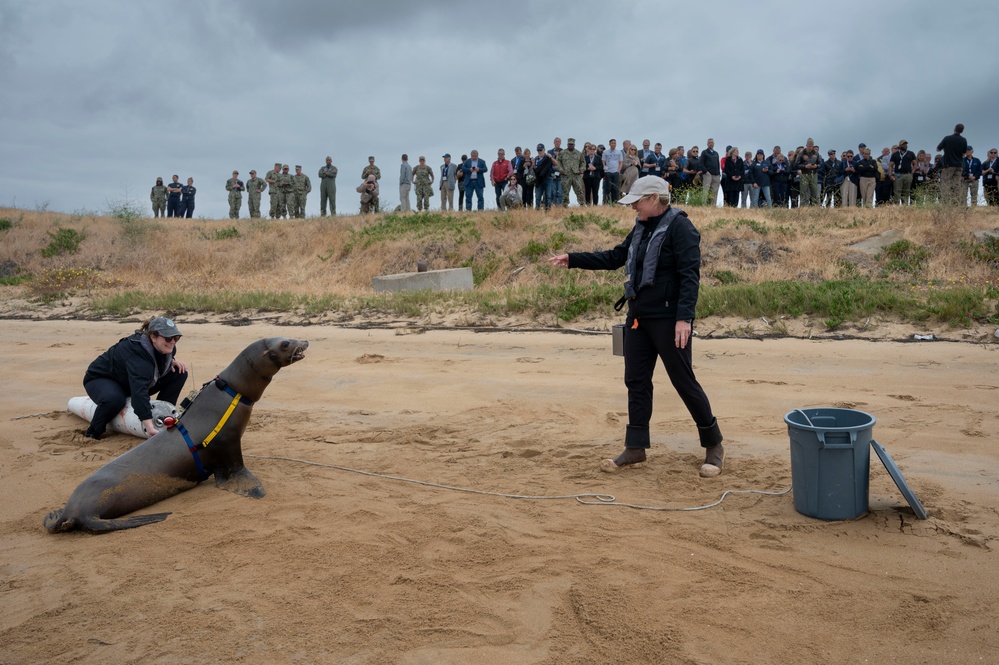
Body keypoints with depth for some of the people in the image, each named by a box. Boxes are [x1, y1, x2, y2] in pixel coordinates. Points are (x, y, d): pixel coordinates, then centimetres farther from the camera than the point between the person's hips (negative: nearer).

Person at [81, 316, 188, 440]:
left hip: (134, 381, 7)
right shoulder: (136, 352, -39)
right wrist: (148, 424, -59)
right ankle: (93, 433, -14)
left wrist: (171, 361, -10)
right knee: (113, 399, -43)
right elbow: (139, 390, -50)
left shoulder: (163, 347, -14)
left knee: (180, 373, -9)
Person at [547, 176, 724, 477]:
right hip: (638, 317, 8)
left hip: (669, 320, -8)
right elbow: (613, 258, 18)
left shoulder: (679, 227, -13)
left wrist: (684, 317, -26)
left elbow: (690, 275, -19)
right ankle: (635, 448, 20)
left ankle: (714, 446, 15)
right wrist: (572, 259, 13)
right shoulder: (641, 229, 12)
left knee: (684, 381, -1)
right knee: (636, 381, 10)